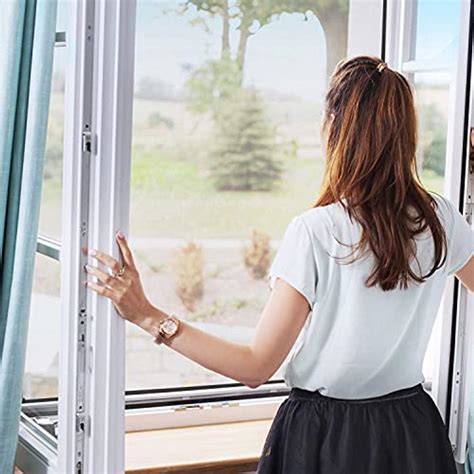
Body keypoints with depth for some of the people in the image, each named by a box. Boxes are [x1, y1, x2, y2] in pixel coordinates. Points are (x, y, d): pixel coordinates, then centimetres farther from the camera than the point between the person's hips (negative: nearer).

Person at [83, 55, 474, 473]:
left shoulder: (315, 231, -21)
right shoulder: (441, 219, -8)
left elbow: (255, 368, -20)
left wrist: (146, 315, -18)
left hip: (326, 436, -4)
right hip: (413, 434, 4)